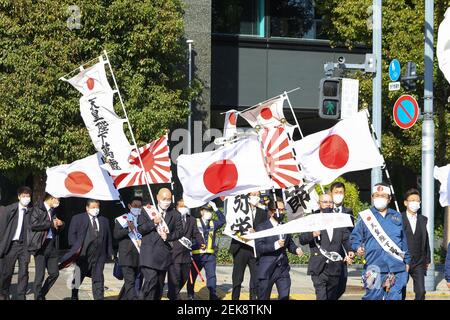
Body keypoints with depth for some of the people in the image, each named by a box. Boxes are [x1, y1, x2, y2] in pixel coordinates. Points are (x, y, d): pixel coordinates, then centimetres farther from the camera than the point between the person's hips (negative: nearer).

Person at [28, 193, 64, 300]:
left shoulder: (53, 211, 18)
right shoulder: (37, 210, -5)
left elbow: (57, 228, 28)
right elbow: (34, 225, -19)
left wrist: (60, 224, 3)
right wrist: (51, 224, -14)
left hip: (52, 246, 7)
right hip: (40, 246, -7)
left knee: (54, 273, 7)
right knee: (40, 275, -3)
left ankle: (42, 294, 22)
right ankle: (38, 297, 6)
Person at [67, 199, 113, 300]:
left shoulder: (104, 221, 17)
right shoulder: (77, 218, 6)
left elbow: (108, 237, 16)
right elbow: (72, 234, 1)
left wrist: (109, 253, 8)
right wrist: (76, 248, -9)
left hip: (99, 255, 3)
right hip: (83, 254, -2)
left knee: (98, 280, 0)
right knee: (78, 278, 9)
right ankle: (74, 296, 27)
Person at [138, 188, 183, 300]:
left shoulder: (175, 215, 12)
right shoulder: (148, 211, 5)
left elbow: (179, 232, 8)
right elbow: (140, 229, -1)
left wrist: (168, 236, -9)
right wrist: (153, 222, -14)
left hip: (164, 252, 4)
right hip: (149, 252, -4)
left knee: (160, 283, 8)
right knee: (151, 280, -19)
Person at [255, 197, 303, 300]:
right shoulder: (261, 227, -6)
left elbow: (290, 243, 22)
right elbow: (259, 247, -16)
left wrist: (296, 249, -1)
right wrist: (275, 245, -28)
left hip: (283, 269, 5)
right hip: (267, 271, -5)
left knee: (284, 297, 1)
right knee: (264, 297, 5)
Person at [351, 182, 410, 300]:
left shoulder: (397, 217, 16)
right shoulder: (365, 216, 6)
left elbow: (403, 241, 20)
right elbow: (355, 237, 7)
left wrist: (407, 261, 19)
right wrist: (358, 247, -14)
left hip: (397, 268, 3)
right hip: (374, 267, -3)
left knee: (395, 297, 0)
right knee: (373, 297, -4)